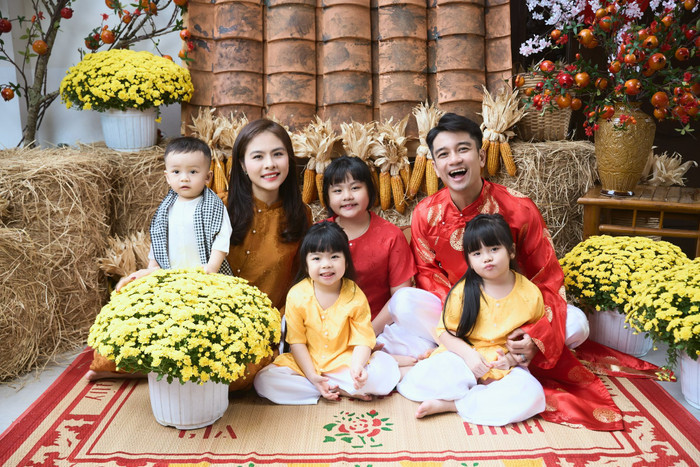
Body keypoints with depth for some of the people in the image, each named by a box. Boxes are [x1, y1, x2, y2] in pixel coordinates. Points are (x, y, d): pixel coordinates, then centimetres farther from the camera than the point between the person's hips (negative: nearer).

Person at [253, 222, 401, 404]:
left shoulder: (355, 295, -8)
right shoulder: (297, 295, -8)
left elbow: (362, 339, -9)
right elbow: (297, 341, -6)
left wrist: (357, 367, -30)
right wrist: (313, 376, -16)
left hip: (344, 363, -1)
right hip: (305, 363, 1)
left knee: (387, 369, -25)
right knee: (263, 380, -24)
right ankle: (343, 390, -16)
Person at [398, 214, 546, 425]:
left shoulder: (530, 294, -2)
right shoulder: (463, 291, -6)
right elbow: (445, 331, 0)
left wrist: (514, 357, -12)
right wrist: (468, 354, -18)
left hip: (506, 367, 2)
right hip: (465, 359, -1)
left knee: (531, 395, -32)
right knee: (422, 376, -28)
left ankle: (448, 404, -22)